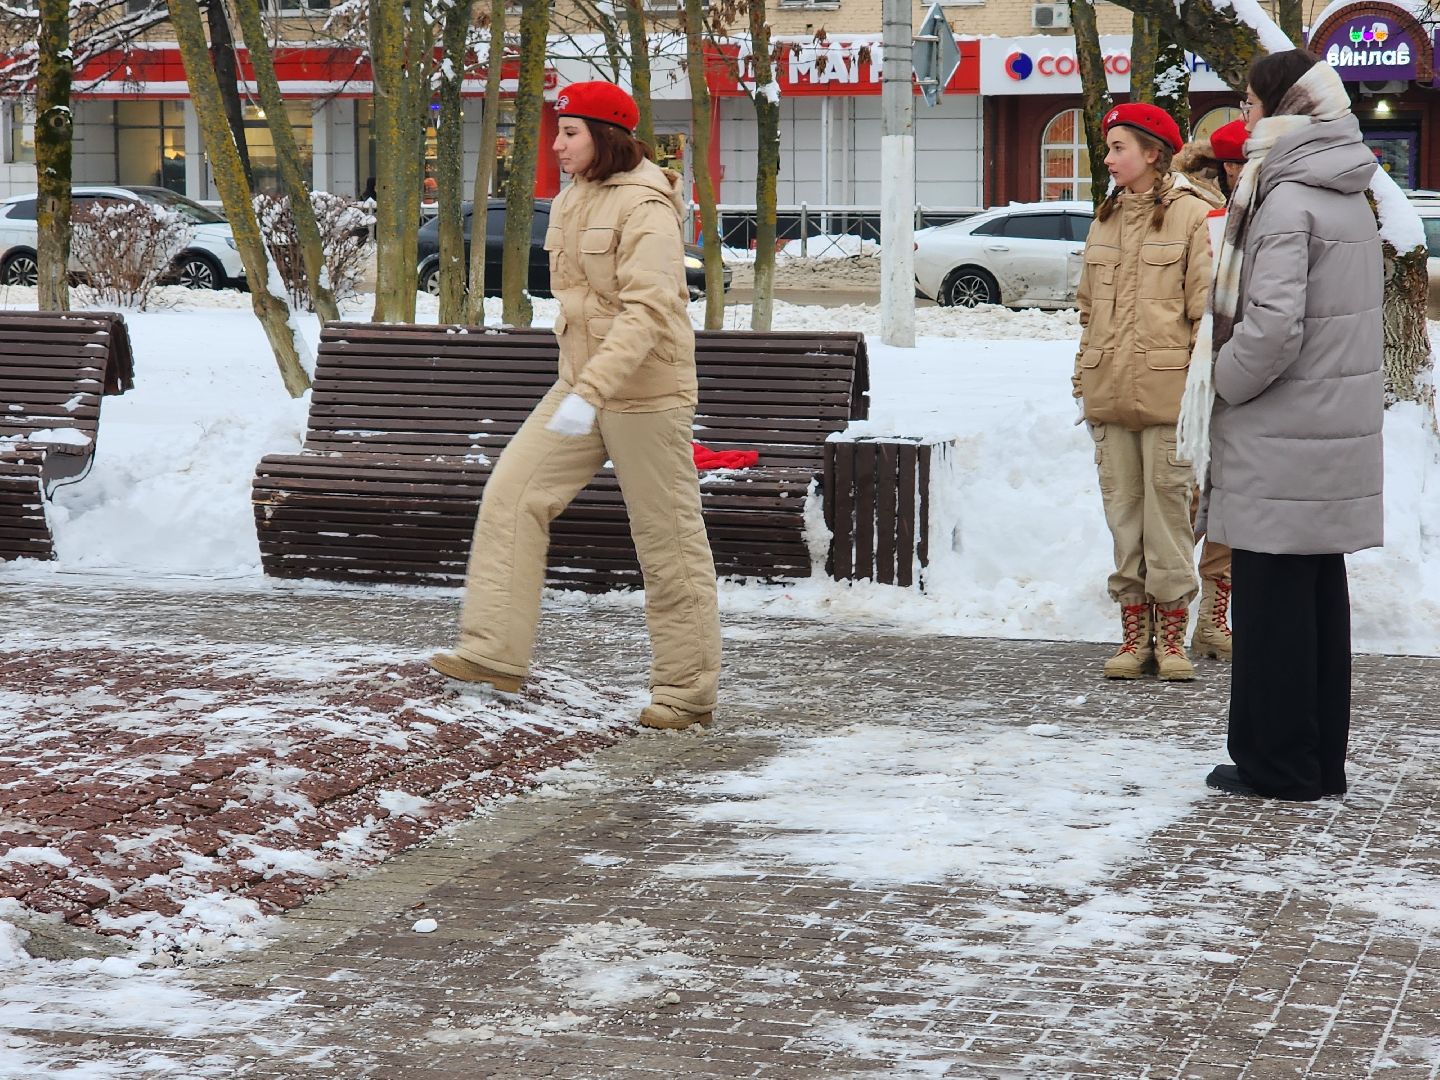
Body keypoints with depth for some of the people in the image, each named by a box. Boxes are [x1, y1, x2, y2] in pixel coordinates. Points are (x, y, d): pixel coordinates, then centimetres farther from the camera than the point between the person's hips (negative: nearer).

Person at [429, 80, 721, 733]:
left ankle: (688, 691, 9)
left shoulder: (645, 208, -17)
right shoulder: (574, 201, 11)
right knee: (511, 496, -3)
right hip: (582, 384, 9)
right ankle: (496, 654, -1)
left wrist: (591, 392, -33)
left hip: (645, 393, -9)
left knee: (667, 539, 0)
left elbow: (647, 311, -26)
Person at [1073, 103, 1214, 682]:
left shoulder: (1193, 217, -3)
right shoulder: (1105, 220, 15)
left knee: (1168, 503, -3)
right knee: (1122, 507, 6)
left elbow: (1206, 309, -5)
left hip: (1166, 390, -5)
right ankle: (1135, 632, 11)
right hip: (1110, 391, 6)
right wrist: (1083, 380, 14)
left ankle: (1171, 636, 3)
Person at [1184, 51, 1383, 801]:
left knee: (1273, 597, -1)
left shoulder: (1285, 204, -16)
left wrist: (1226, 382, -8)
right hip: (1340, 430, 9)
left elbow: (1272, 327, -24)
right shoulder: (1351, 199, 12)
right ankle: (1321, 761, 19)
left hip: (1280, 439, -9)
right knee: (1321, 593, 13)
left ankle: (1275, 762, 4)